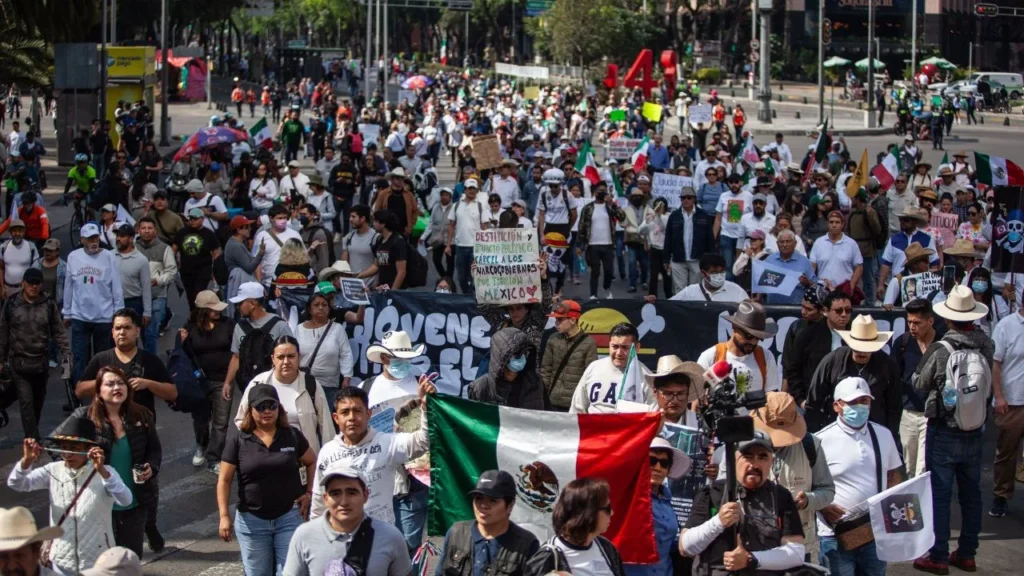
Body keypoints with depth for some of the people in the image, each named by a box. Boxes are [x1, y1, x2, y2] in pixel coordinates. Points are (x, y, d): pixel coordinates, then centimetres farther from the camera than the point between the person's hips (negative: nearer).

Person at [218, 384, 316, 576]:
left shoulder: (292, 435, 0)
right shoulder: (238, 439, -4)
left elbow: (312, 462, 14)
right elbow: (224, 480, -3)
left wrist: (309, 492, 3)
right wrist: (224, 516, -9)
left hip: (290, 517, 0)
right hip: (251, 520, 0)